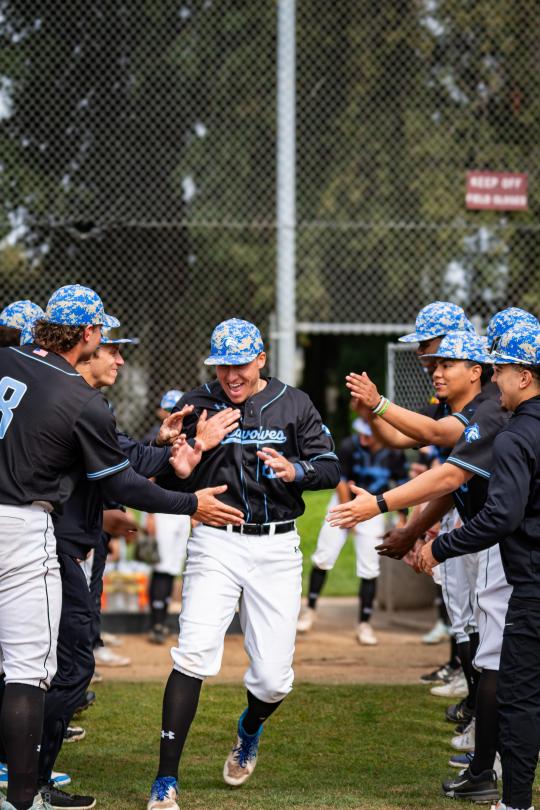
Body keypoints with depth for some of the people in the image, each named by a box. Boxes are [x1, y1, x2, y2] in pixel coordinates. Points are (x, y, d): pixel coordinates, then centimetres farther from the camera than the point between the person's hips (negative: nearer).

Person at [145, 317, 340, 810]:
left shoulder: (293, 405, 4)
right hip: (216, 542, -1)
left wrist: (295, 471, -19)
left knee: (273, 677, 0)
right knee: (195, 654, -18)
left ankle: (250, 731, 37)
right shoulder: (199, 406, 2)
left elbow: (331, 469, 2)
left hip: (277, 547, 1)